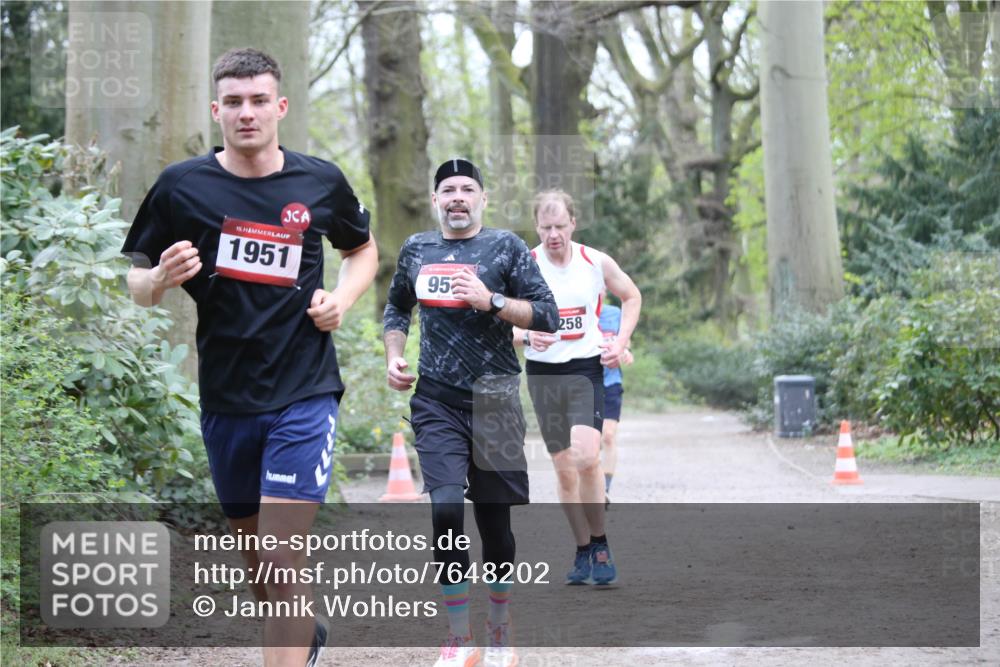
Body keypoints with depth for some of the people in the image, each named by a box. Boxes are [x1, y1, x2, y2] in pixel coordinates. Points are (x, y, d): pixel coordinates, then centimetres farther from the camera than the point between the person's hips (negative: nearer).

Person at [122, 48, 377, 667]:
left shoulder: (321, 181, -1)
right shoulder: (182, 185, -3)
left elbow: (363, 249, 18)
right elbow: (136, 283, 4)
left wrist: (343, 297, -2)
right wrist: (160, 278, -19)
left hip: (305, 391, -2)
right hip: (225, 399, 2)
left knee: (282, 556, -15)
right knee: (254, 548, 17)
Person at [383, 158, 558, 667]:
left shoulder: (506, 247, 1)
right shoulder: (416, 250, 11)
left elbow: (547, 316, -3)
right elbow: (396, 308, 26)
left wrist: (491, 301, -15)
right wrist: (393, 356, 10)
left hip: (493, 400, -1)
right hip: (436, 401, 1)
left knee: (494, 518, 4)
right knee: (445, 508, -14)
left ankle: (499, 625, 24)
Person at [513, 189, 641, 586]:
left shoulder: (596, 263, -2)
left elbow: (631, 297, 15)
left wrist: (621, 341, 2)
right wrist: (526, 336, -21)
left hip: (586, 368, -1)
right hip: (543, 373, 1)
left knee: (586, 457, -21)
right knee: (564, 469, 6)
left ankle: (600, 546, -7)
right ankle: (583, 551, 19)